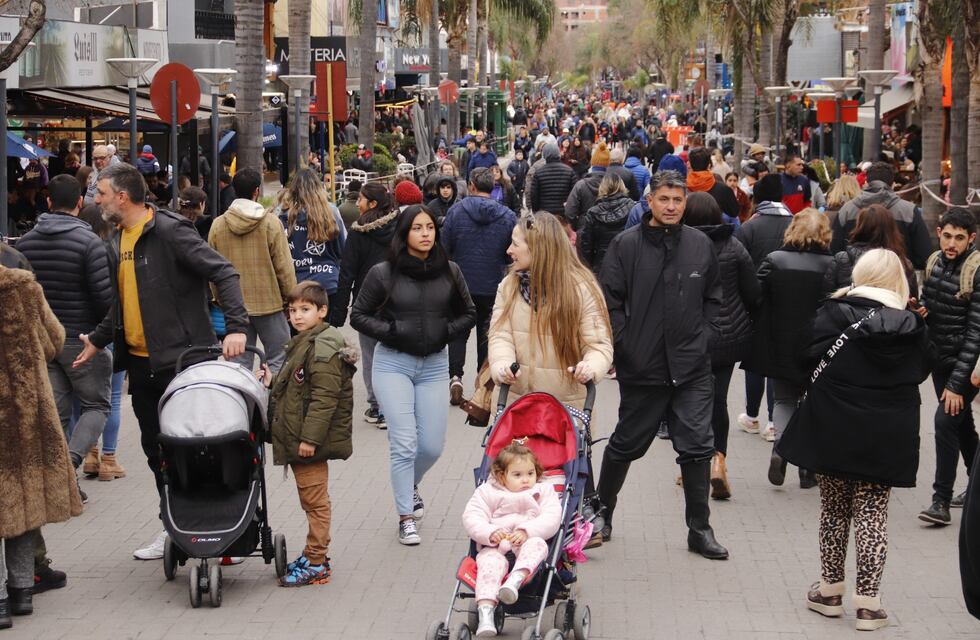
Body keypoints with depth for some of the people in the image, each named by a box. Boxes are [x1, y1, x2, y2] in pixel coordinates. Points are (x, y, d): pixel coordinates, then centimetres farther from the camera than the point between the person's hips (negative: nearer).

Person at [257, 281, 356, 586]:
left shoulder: (324, 349, -17)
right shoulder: (302, 344, 16)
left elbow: (324, 398, -23)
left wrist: (310, 438, -24)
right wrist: (273, 381, 15)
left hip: (311, 443, -10)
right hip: (297, 440, 10)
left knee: (314, 500, -4)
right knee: (310, 499, 17)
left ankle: (316, 564, 1)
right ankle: (315, 554, 26)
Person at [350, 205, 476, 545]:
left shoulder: (449, 271, 2)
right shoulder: (383, 273, -6)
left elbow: (469, 313, 13)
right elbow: (358, 315, 1)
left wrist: (447, 332, -5)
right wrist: (390, 332, -13)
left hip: (434, 364, 3)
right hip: (393, 364, -3)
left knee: (432, 445, 5)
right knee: (404, 444, -9)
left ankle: (409, 485, 38)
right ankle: (406, 517, 4)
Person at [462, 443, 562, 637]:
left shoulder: (543, 491, 15)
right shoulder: (487, 492, 14)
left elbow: (551, 518, -1)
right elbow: (471, 518, 3)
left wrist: (526, 531, -18)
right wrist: (490, 533, -17)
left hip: (527, 542, 1)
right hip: (495, 546, 0)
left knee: (537, 545, -33)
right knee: (490, 563, -32)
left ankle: (516, 579, -59)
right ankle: (485, 614, -48)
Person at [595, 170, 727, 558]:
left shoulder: (701, 246, 4)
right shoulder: (625, 245, -5)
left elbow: (713, 299, 15)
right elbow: (610, 301, -5)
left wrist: (703, 336, 6)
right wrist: (623, 348, -10)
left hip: (691, 367, 2)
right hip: (641, 366, -2)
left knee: (697, 446, 1)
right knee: (626, 445, 11)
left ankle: (699, 529, 11)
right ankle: (601, 512, 30)